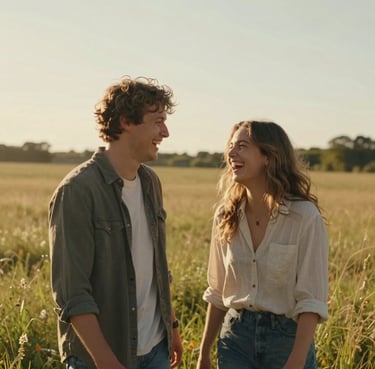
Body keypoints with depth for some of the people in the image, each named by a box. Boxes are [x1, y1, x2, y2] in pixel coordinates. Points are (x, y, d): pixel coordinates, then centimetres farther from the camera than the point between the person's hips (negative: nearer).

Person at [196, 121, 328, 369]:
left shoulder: (305, 216, -14)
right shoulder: (226, 216, -1)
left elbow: (311, 300, -16)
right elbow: (218, 293, 7)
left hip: (287, 337, -3)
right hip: (235, 336, 4)